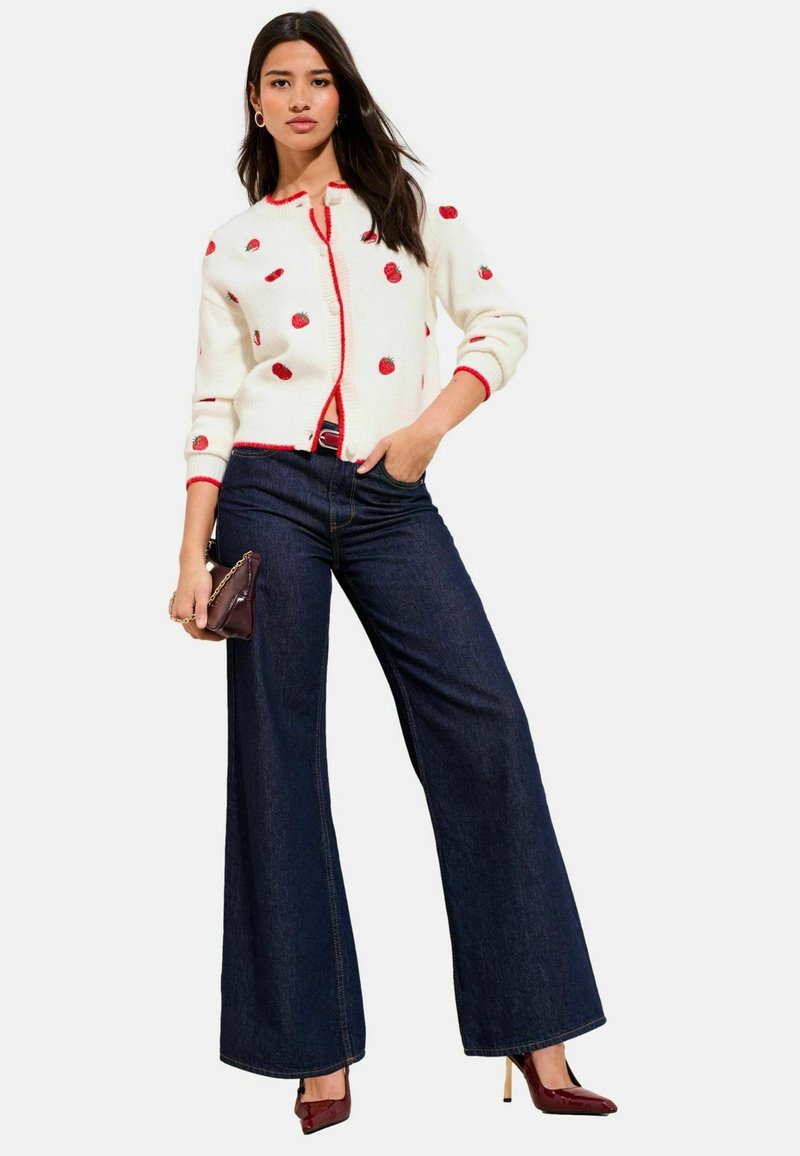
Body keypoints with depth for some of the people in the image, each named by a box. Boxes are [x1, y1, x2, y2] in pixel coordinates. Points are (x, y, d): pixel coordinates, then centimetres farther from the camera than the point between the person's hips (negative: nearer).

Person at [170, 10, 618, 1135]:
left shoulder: (410, 203, 11)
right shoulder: (233, 244, 11)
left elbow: (502, 320, 7)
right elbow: (214, 403, 8)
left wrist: (429, 427, -8)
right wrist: (193, 559, 0)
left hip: (391, 498, 0)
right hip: (269, 495, 0)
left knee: (484, 721, -10)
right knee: (280, 752, -1)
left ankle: (537, 1039, -3)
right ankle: (319, 1053, 8)